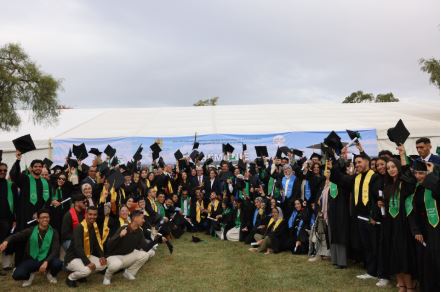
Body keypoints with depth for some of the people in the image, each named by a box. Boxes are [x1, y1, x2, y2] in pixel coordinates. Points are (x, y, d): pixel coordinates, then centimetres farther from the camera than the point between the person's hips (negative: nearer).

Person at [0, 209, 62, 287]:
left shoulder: (53, 232, -4)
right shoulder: (30, 230, -1)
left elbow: (55, 251, -12)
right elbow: (16, 236, -13)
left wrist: (46, 262, -29)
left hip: (46, 260, 0)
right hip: (31, 260, 1)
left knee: (58, 264, -32)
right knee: (17, 275, -26)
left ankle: (50, 274, 6)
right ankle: (30, 275, 11)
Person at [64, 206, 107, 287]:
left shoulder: (95, 227, 2)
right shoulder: (79, 228, -23)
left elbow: (98, 244, 8)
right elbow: (78, 248, -31)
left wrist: (102, 256, -8)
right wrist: (88, 263, -36)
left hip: (87, 256, 8)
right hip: (73, 258, -8)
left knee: (103, 265, -6)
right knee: (86, 270, -32)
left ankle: (82, 274, 13)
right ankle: (70, 278, -2)